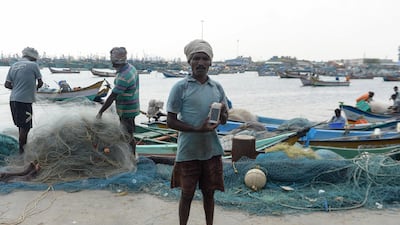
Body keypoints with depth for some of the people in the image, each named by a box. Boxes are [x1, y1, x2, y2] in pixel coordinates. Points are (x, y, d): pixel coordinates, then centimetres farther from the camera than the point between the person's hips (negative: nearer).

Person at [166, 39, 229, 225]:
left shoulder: (217, 87, 4)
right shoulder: (180, 87, -9)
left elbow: (224, 119, 10)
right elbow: (171, 121, -9)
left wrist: (222, 114, -15)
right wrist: (197, 129, -22)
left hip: (212, 150, 4)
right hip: (188, 151, -3)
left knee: (209, 192, 16)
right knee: (187, 194, 10)